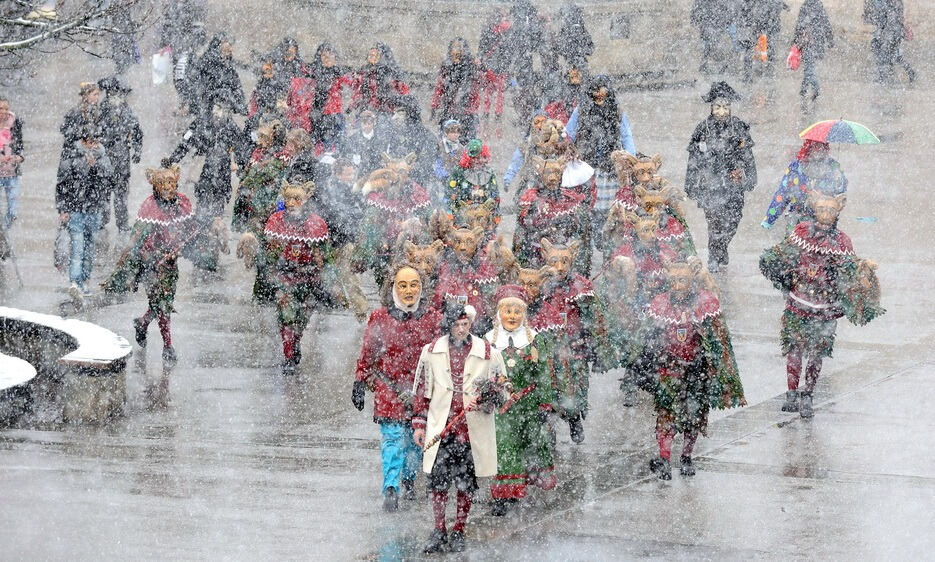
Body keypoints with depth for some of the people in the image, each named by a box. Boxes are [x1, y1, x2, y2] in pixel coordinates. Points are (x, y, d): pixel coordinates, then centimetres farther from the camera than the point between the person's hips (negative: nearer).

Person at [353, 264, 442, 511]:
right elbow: (367, 354, 8)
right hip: (389, 386, -2)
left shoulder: (433, 318, 4)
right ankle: (391, 489, -19)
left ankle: (409, 480, 29)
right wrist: (359, 384, 7)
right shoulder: (379, 318, 1)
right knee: (392, 437, -12)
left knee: (416, 438, 9)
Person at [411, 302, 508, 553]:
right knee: (438, 481, -2)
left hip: (473, 430, -1)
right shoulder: (432, 351, 4)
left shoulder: (488, 353, 0)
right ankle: (439, 531, 11)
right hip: (440, 428, 1)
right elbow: (422, 390, 12)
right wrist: (419, 424, 10)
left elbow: (501, 389, 6)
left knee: (466, 484, 4)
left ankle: (458, 532, 17)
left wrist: (483, 399, -14)